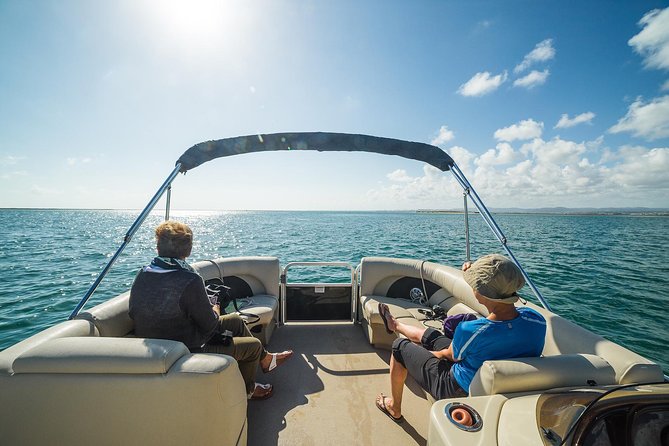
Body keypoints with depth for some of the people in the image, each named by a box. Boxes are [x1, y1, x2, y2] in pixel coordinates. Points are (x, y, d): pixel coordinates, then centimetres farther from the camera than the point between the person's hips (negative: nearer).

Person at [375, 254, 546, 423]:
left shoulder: (470, 331, -39)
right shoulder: (536, 320, -23)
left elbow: (452, 356, -16)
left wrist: (432, 353, 7)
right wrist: (474, 275, -3)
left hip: (462, 391, -6)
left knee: (400, 346, 12)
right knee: (430, 335, 23)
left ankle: (394, 408, 36)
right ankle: (395, 325, 55)